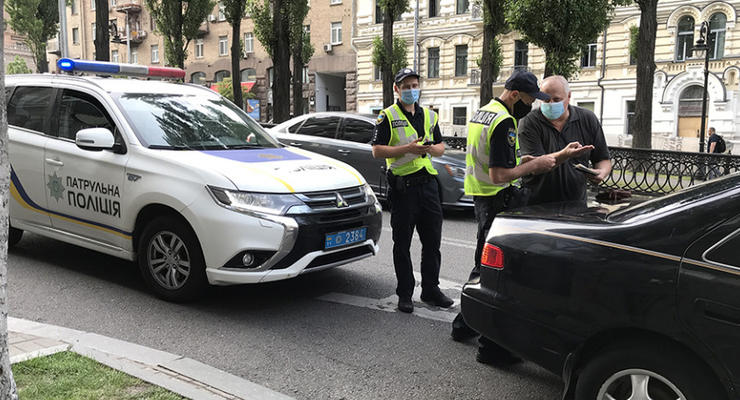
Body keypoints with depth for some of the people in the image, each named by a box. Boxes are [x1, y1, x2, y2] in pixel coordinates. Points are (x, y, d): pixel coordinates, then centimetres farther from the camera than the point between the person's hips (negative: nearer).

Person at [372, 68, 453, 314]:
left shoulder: (430, 115, 15)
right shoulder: (388, 116, -1)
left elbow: (441, 148, 19)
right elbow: (377, 151, -8)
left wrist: (430, 148, -4)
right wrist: (408, 148, -17)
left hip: (428, 182, 5)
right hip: (403, 185, -5)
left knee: (432, 241, 9)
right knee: (402, 244, 4)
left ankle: (430, 289, 22)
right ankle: (405, 293, 13)